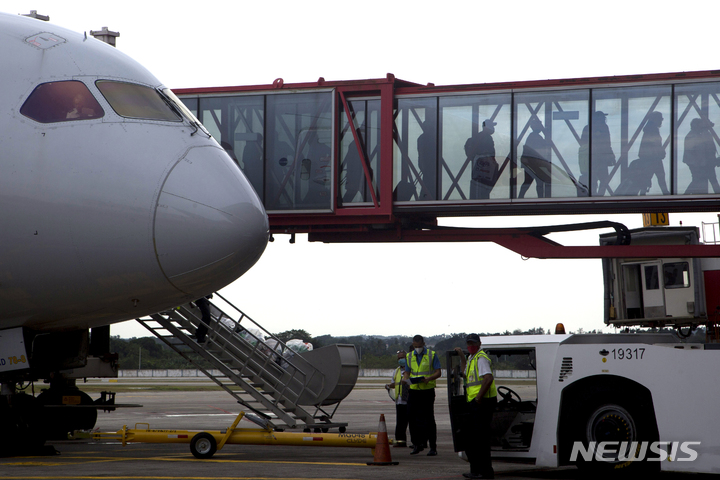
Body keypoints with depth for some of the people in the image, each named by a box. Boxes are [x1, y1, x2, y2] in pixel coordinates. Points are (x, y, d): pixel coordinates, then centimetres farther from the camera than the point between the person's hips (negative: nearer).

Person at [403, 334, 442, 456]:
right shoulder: (410, 356, 12)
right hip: (414, 390, 4)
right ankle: (417, 445, 12)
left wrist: (428, 379, -21)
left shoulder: (432, 355, 0)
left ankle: (433, 447, 2)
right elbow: (407, 372, 14)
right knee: (411, 417, -1)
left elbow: (438, 372, -3)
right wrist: (405, 380, -10)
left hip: (427, 391, -4)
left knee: (429, 419, -3)